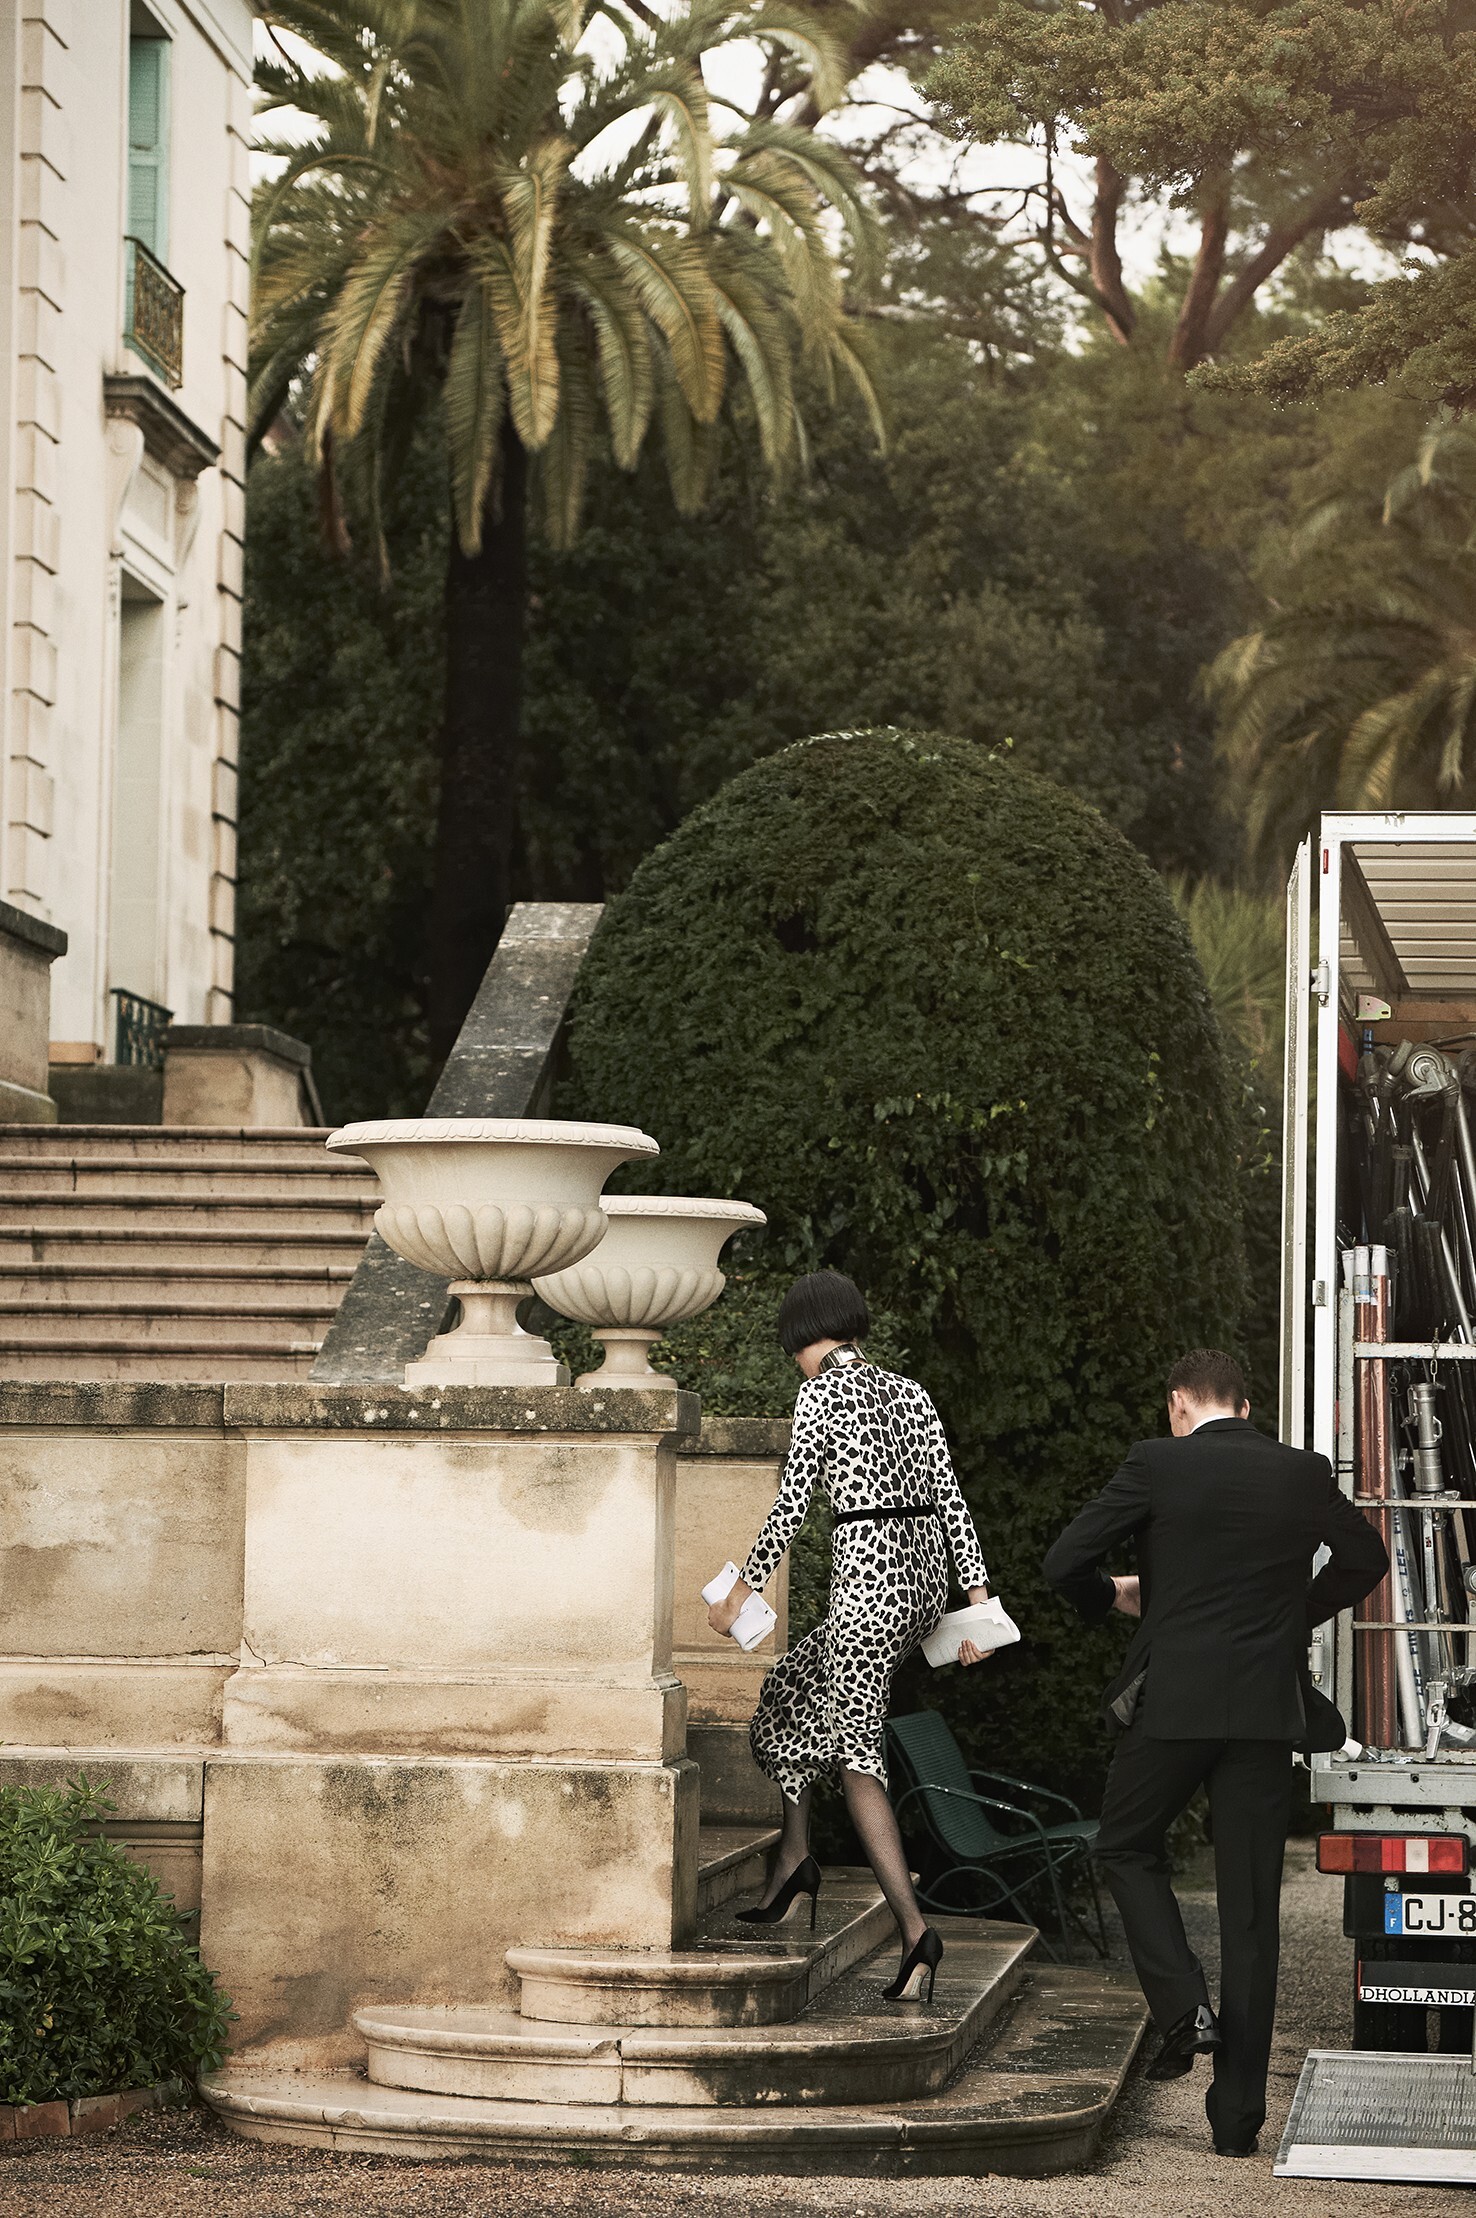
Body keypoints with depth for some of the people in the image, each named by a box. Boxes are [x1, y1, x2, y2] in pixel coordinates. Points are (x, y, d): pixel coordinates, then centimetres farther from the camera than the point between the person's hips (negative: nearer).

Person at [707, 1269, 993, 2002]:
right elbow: (951, 1500, 10)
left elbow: (790, 1506, -8)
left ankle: (914, 1927, -8)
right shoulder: (908, 1391, 13)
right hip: (927, 1577, 8)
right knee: (792, 1689, 23)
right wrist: (978, 1600, 10)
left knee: (855, 1754, 0)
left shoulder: (821, 1394, -5)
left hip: (868, 1574, -8)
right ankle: (793, 1860, 16)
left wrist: (741, 1592, 2)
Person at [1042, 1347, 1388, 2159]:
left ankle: (1182, 2004, 0)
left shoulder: (1157, 1464, -4)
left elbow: (1065, 1564, -5)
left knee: (1127, 1849, 22)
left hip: (1173, 1701, -3)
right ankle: (1236, 2114, 6)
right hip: (1268, 1706, 3)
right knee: (1251, 1902, 6)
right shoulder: (1303, 1474, 6)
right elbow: (1365, 1561, 21)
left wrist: (1114, 1597, 16)